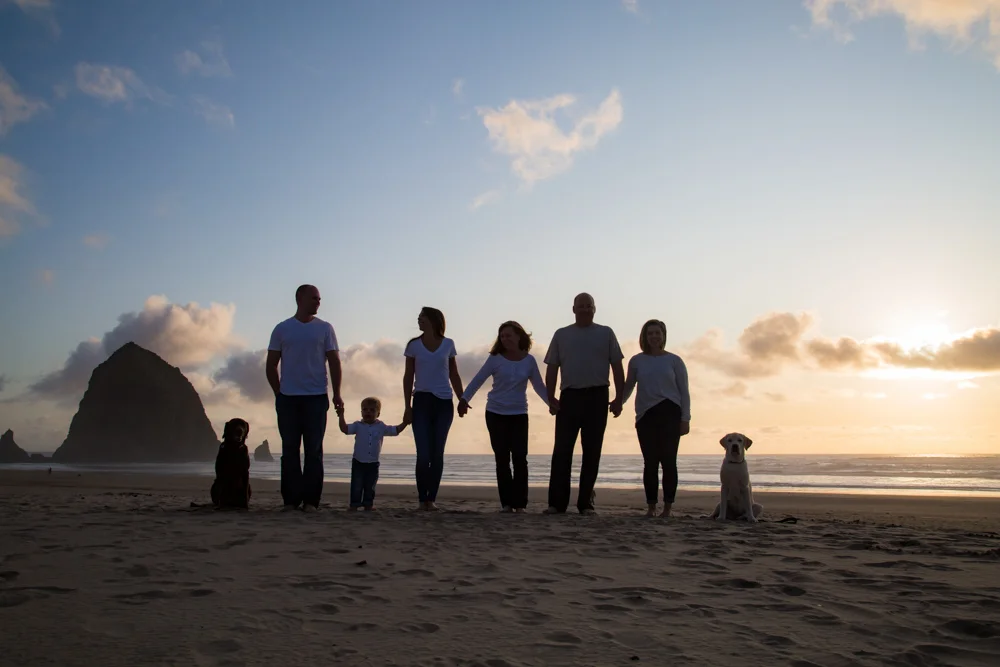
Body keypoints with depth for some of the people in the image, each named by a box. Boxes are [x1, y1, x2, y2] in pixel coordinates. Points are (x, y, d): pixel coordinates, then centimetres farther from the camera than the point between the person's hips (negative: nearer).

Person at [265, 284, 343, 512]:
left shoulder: (325, 329, 7)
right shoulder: (282, 329, 7)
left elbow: (334, 362, 4)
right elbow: (271, 365, 10)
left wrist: (337, 393, -4)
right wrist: (278, 393, 5)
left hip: (316, 398, 0)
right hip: (288, 399, 1)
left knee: (314, 450, 0)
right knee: (289, 450, 4)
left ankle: (310, 500, 4)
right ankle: (290, 500, 9)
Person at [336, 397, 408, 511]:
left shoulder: (381, 427, 2)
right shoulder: (358, 426, -3)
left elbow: (395, 430, 5)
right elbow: (345, 429, -15)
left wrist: (404, 423, -6)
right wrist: (341, 416, -25)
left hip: (373, 463, 2)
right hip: (358, 462, -2)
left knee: (370, 486, 11)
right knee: (357, 485, 0)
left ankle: (368, 504, 22)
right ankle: (354, 504, 8)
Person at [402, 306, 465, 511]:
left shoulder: (448, 344, 7)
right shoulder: (414, 345, 5)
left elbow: (454, 375, 12)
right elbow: (408, 377, 5)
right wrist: (408, 407, -1)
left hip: (444, 403, 1)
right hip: (421, 402, -1)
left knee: (437, 454, 4)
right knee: (423, 454, -6)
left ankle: (431, 498, 10)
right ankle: (422, 499, 3)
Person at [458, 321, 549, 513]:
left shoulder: (529, 361, 1)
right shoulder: (495, 359, -4)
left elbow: (539, 386, 7)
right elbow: (478, 380, -5)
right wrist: (464, 399, -17)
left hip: (519, 414, 1)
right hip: (496, 414, -1)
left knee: (520, 458, -6)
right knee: (502, 459, 1)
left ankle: (520, 503, 0)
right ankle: (506, 502, 7)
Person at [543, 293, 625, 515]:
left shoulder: (605, 333, 9)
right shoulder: (561, 335, 11)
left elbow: (617, 367, 7)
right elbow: (552, 369, 10)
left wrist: (618, 398, -2)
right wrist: (551, 398, -1)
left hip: (597, 397, 0)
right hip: (569, 397, 0)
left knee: (592, 452, 2)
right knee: (562, 450, -5)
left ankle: (586, 503, 8)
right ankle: (557, 502, -3)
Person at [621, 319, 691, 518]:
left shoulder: (674, 361, 7)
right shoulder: (637, 361, 11)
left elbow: (684, 392, 5)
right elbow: (628, 388, 17)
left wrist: (685, 419, -2)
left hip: (670, 413, -2)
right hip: (645, 416, 2)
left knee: (668, 461, -3)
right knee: (650, 462, 2)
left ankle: (667, 507, 2)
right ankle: (651, 507, 8)